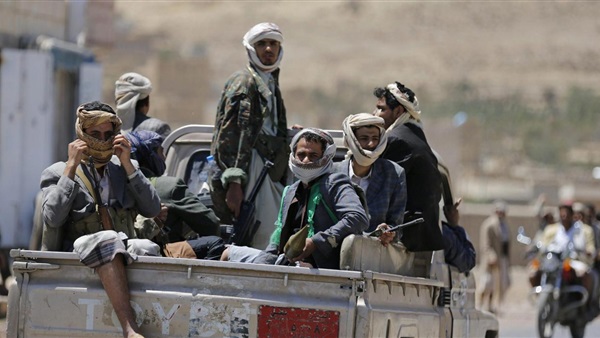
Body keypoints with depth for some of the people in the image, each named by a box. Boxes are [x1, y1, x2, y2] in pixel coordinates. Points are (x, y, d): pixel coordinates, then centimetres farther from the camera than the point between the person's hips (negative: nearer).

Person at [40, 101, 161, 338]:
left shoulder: (123, 169, 22)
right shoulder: (56, 174, 10)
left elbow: (152, 210, 7)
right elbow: (53, 219, -8)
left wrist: (127, 164, 1)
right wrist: (71, 167, -6)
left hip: (124, 254, 3)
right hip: (82, 254, -3)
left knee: (147, 248, -33)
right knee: (106, 240, -38)